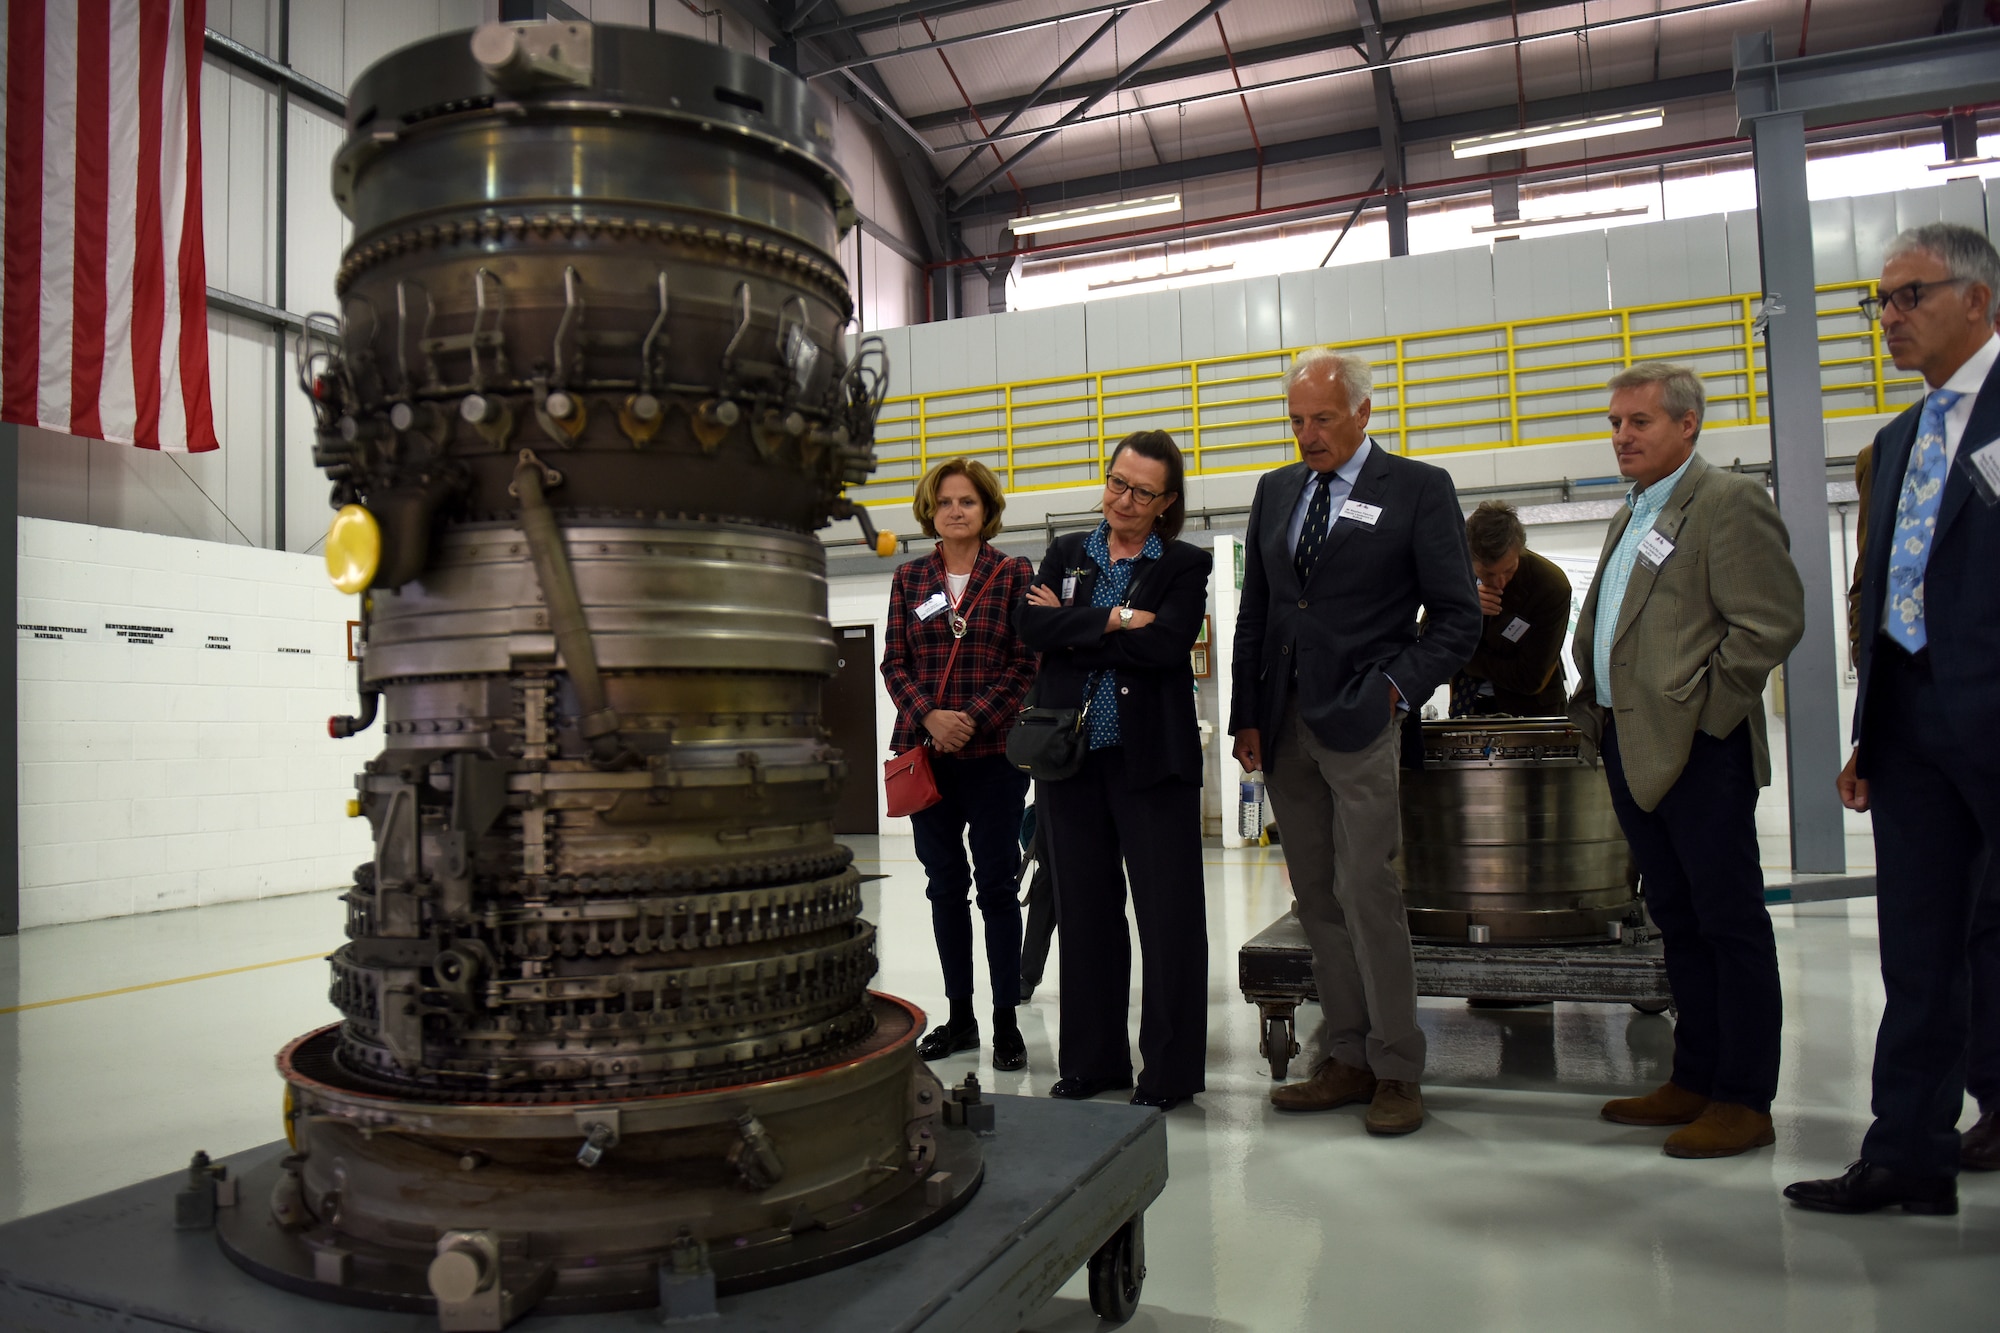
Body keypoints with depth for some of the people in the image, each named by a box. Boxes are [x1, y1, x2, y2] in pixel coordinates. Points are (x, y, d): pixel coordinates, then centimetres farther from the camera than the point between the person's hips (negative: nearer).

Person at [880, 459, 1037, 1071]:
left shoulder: (1014, 574, 2)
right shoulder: (909, 578, 10)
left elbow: (1025, 663, -3)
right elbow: (894, 663, 6)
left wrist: (974, 719, -13)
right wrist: (929, 716, -11)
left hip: (994, 751, -3)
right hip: (923, 751, 3)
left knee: (996, 885, 0)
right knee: (944, 886, 10)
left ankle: (1006, 1022, 10)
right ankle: (959, 1017, 21)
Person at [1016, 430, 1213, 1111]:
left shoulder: (1185, 565, 3)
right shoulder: (1065, 554, 13)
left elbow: (1165, 644, -14)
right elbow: (1033, 629, -4)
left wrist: (1074, 630, -9)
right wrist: (1115, 619, -11)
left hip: (1151, 758, -3)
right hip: (1070, 755, 3)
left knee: (1167, 913, 1)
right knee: (1084, 910, 10)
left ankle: (1169, 1068, 14)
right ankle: (1091, 1060, 23)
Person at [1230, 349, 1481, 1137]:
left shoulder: (1419, 489, 1)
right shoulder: (1275, 490, 15)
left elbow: (1458, 617, 0)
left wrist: (1396, 689, -10)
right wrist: (1246, 716, 8)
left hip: (1359, 724, -5)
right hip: (1283, 726, 5)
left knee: (1366, 893, -6)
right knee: (1316, 898, 7)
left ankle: (1397, 1071, 6)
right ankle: (1348, 1058, 17)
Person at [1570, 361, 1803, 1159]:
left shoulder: (1730, 502, -8)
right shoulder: (1631, 516, 20)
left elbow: (1772, 622, -16)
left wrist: (1701, 709, -15)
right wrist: (1599, 708, 14)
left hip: (1697, 750, -9)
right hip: (1631, 747, 9)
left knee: (1730, 922, 0)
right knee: (1677, 918, 15)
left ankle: (1744, 1100, 9)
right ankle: (1694, 1079, 25)